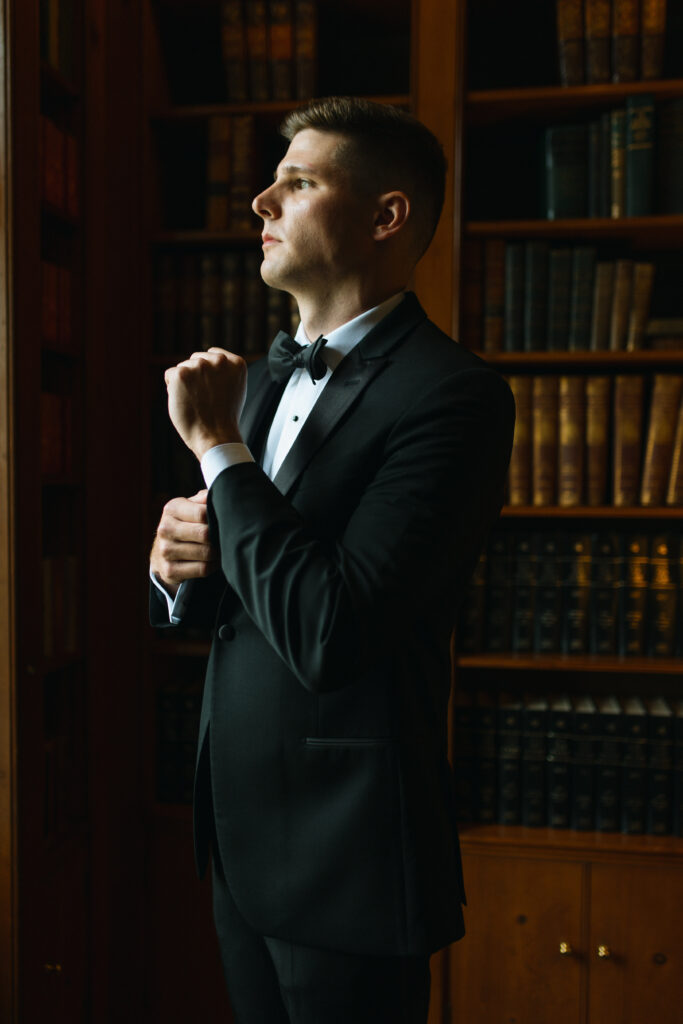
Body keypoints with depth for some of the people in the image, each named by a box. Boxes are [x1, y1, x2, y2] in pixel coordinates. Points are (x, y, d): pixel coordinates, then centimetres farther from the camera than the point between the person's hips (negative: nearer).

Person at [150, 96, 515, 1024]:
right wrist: (175, 567, -9)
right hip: (240, 833, 8)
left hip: (345, 852, -7)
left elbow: (326, 634, -28)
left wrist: (218, 444, -20)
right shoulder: (265, 375, 7)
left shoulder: (454, 394, -19)